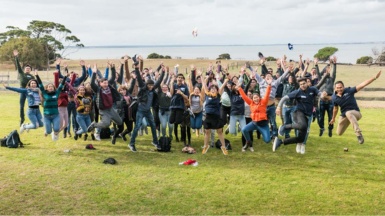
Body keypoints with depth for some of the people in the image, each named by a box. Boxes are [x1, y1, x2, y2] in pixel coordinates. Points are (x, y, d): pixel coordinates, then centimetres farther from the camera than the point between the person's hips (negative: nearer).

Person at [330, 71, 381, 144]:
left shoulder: (349, 91, -14)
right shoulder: (334, 97, -4)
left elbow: (362, 85, -23)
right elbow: (335, 108, 14)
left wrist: (375, 77, -32)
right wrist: (333, 118, 26)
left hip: (355, 113, -5)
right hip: (344, 115, 5)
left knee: (348, 113, -42)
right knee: (339, 133, 11)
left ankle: (359, 134, -47)